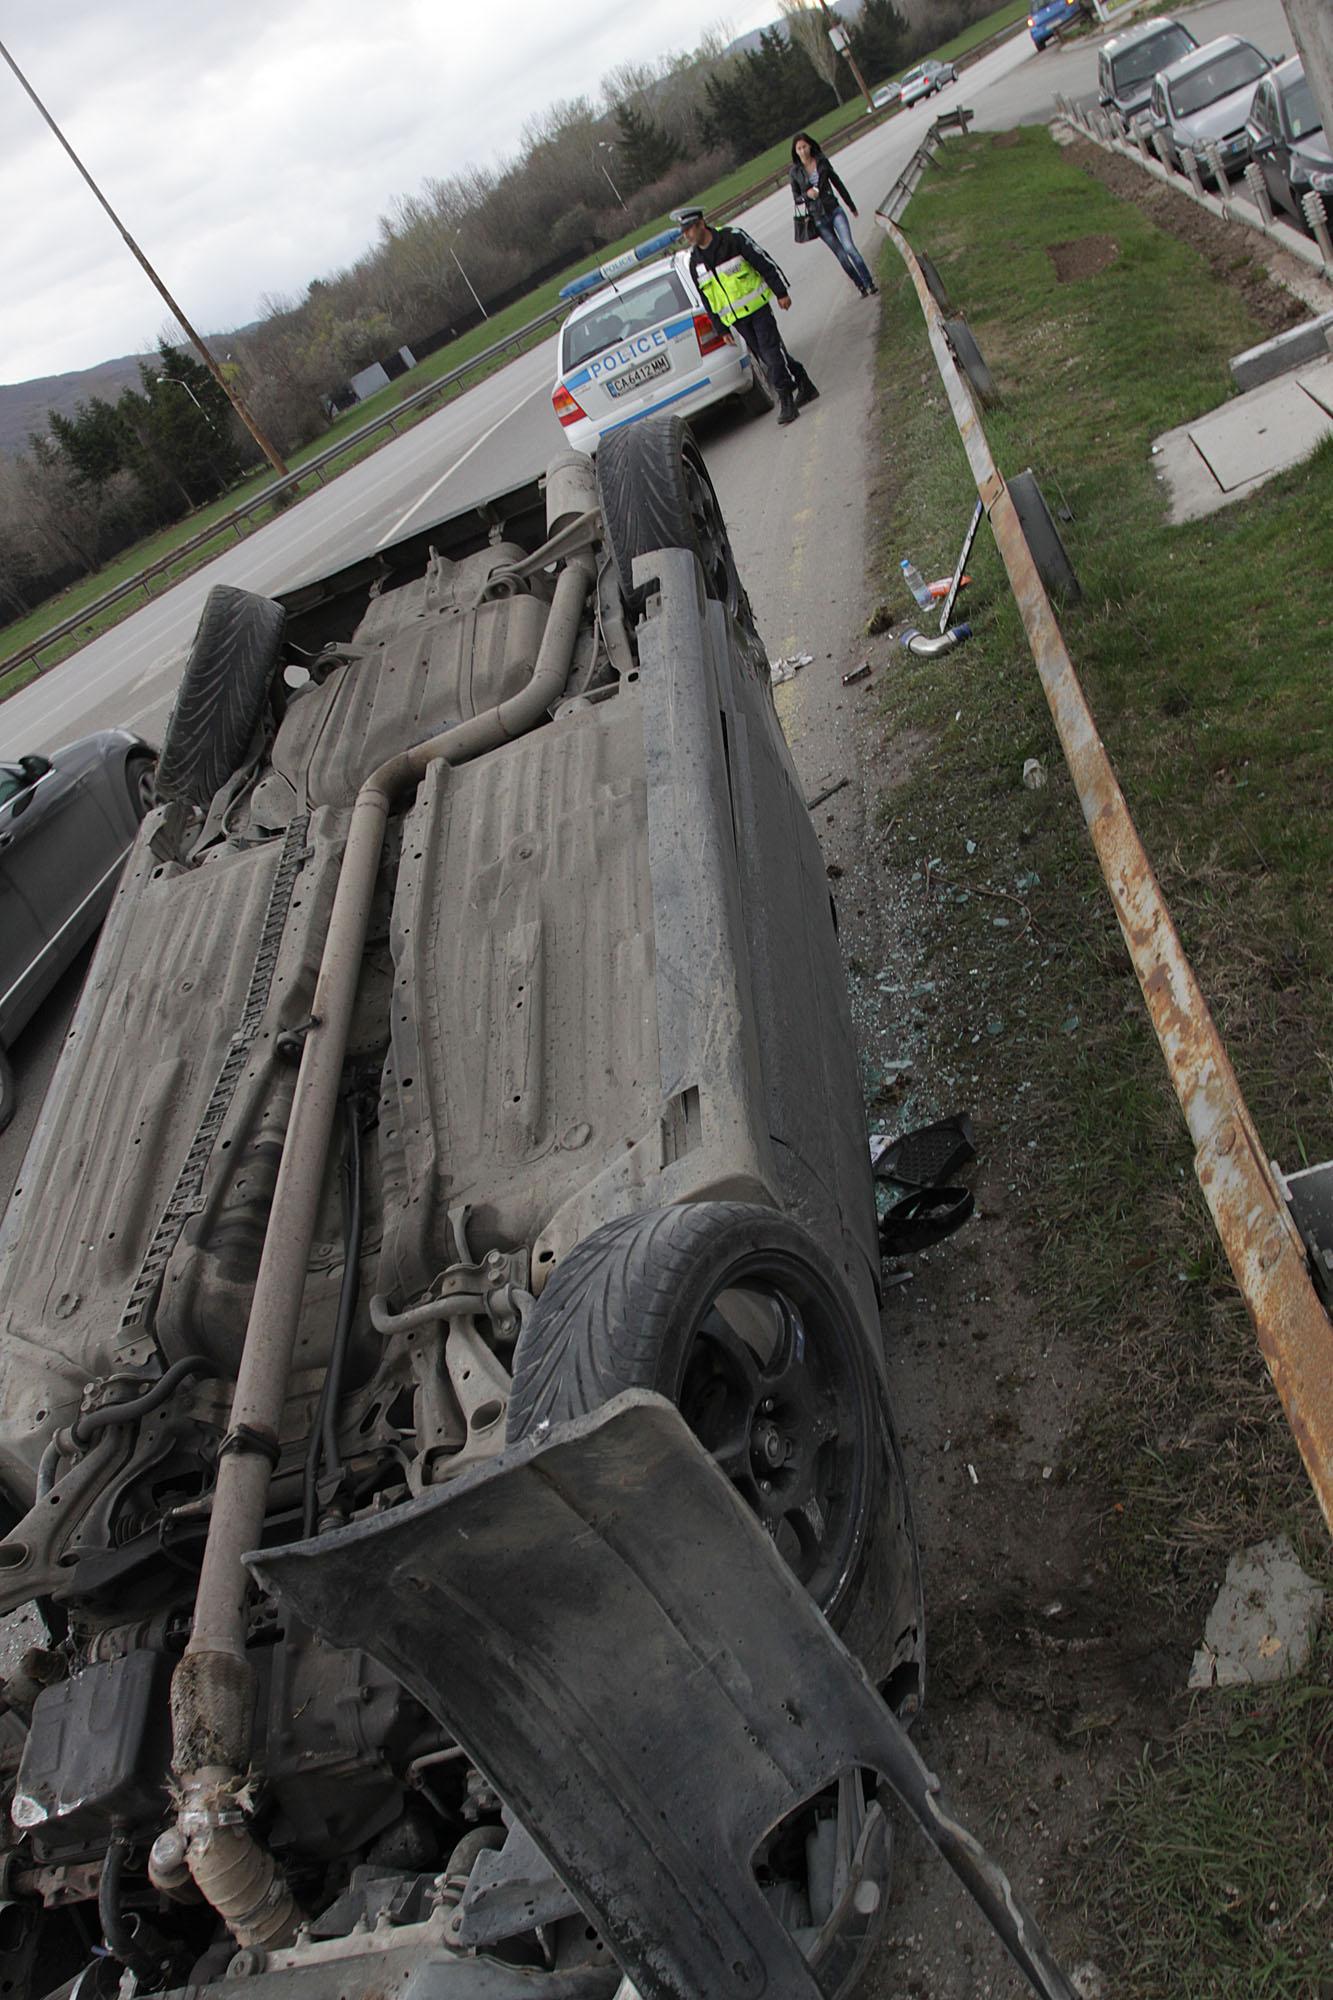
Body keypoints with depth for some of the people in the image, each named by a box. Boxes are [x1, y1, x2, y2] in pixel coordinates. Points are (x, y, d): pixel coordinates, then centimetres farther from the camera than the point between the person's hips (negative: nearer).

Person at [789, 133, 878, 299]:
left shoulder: (822, 161, 0)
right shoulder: (795, 171, -2)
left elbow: (837, 183, 10)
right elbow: (796, 199, 5)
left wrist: (851, 205, 17)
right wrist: (807, 194, -18)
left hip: (834, 210, 0)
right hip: (817, 218, 0)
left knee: (849, 247, -16)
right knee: (840, 255, 3)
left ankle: (869, 284, -11)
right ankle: (861, 286, 14)